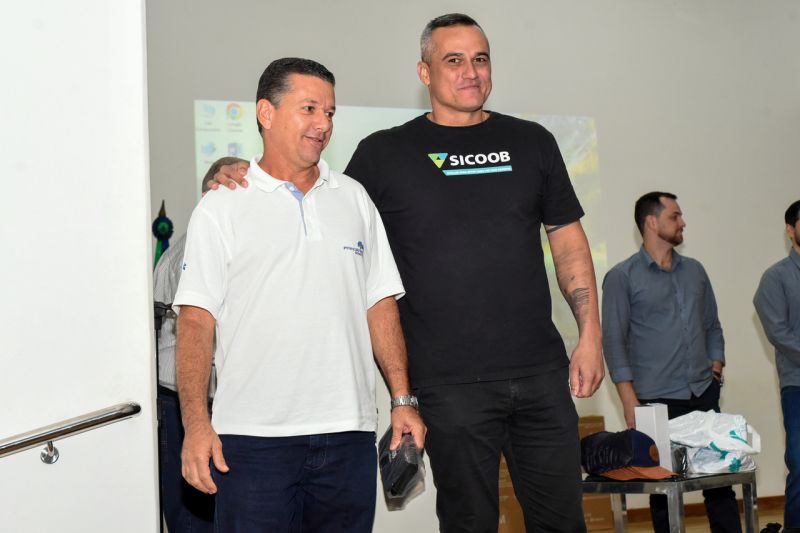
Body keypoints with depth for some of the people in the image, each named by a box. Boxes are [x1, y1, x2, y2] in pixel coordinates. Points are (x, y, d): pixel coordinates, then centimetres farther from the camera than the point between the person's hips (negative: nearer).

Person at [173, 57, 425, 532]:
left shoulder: (354, 199, 12)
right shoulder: (222, 208, 0)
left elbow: (380, 305, 13)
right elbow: (196, 319, -5)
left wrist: (403, 400, 6)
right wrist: (196, 424, -13)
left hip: (349, 432, 4)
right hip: (253, 437, -3)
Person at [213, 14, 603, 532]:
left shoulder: (531, 142, 9)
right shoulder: (386, 153, 2)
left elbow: (568, 239, 12)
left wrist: (591, 334, 4)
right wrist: (241, 183, -8)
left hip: (541, 372, 3)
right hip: (452, 385, -2)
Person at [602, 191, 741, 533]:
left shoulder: (695, 271, 14)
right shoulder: (622, 277, -2)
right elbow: (614, 341, -6)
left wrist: (716, 367, 5)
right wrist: (630, 402, -11)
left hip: (704, 394, 5)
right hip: (658, 401, -4)